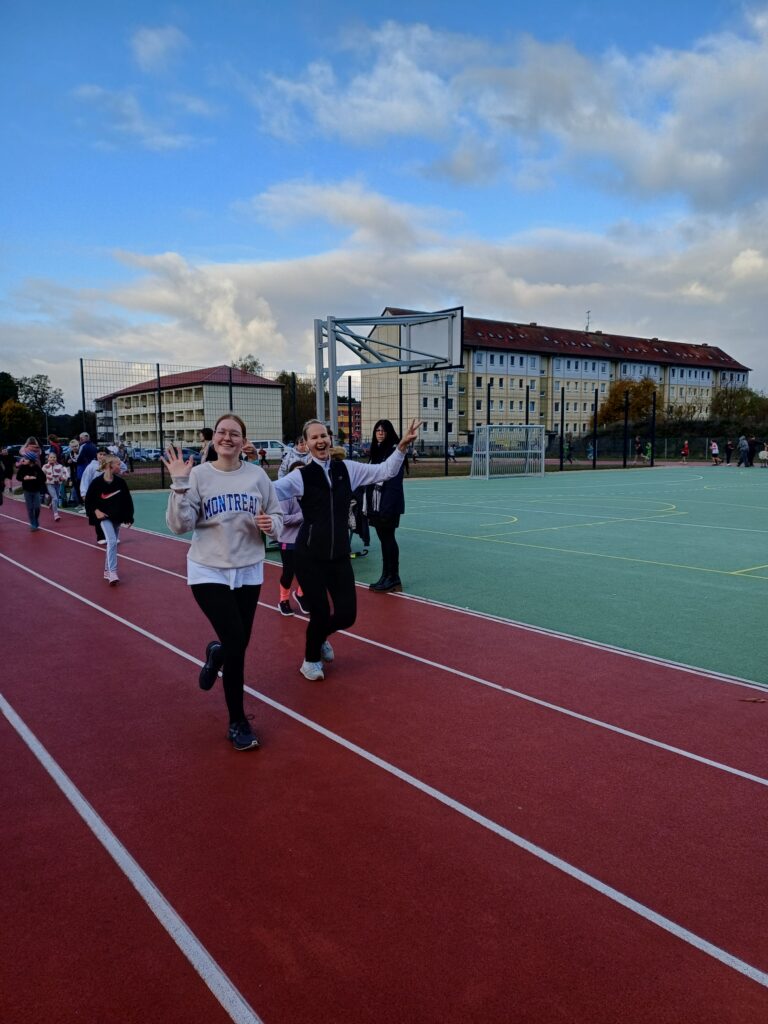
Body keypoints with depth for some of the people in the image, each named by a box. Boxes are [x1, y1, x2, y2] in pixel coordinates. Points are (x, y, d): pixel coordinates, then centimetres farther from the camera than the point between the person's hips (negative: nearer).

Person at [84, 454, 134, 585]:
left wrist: (129, 517, 3)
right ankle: (112, 573, -19)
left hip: (117, 516, 5)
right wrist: (96, 511, -13)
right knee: (112, 541, -19)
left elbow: (128, 501, 5)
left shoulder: (120, 482, 0)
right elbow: (88, 500, -1)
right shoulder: (97, 482, -10)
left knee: (113, 543, 12)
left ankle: (107, 571, 27)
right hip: (104, 517, -5)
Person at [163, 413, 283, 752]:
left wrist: (271, 524, -14)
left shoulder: (257, 475, 0)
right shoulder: (198, 474, -7)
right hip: (209, 572, -3)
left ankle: (217, 653, 50)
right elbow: (180, 525, -13)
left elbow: (277, 515, 8)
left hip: (248, 571, 3)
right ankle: (237, 722, 10)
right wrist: (179, 484, -23)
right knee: (235, 643, -10)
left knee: (238, 645, 10)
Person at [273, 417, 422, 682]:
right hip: (309, 557, -3)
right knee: (320, 614, 1)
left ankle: (319, 638, 39)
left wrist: (402, 446, -5)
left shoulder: (347, 469, 3)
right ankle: (311, 660, 33)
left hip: (340, 556, 3)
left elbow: (385, 471, 6)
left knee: (347, 614, 3)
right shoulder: (300, 476, -6)